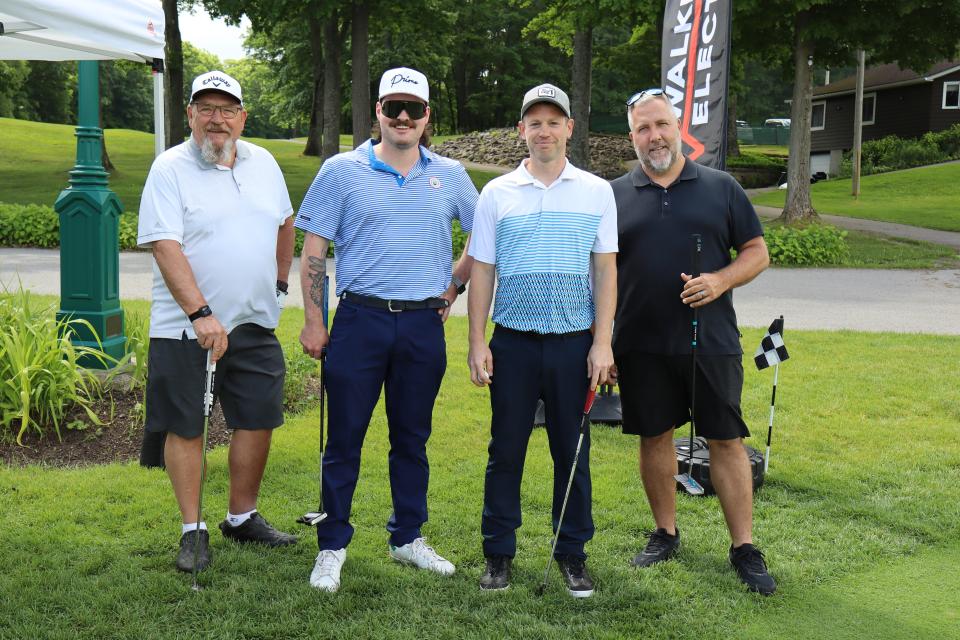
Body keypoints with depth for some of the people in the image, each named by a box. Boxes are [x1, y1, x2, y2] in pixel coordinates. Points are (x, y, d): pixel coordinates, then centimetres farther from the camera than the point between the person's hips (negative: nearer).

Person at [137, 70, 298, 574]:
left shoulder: (263, 163, 9)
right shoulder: (170, 169, -7)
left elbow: (285, 224, 24)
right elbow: (165, 247, -17)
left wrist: (278, 284, 18)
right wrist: (201, 314, -26)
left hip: (255, 325, 5)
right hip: (185, 328, -5)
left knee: (258, 421, 9)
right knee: (185, 428, 3)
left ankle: (242, 518, 26)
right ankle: (193, 531, 15)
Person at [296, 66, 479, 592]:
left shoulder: (449, 175, 8)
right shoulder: (343, 170, 1)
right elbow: (314, 252, 1)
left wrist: (453, 286, 10)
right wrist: (313, 321, -3)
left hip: (424, 326, 2)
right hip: (360, 320, -2)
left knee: (412, 438, 12)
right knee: (345, 437, 2)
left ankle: (408, 537, 26)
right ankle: (332, 546, 14)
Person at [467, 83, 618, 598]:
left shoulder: (597, 192, 5)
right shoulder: (497, 193, 5)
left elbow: (606, 270, 4)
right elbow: (481, 271, 6)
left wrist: (602, 342, -4)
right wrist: (477, 342, 0)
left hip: (575, 342, 0)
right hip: (513, 342, 0)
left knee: (572, 453, 7)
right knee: (505, 450, 6)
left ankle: (572, 554, 21)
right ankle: (498, 553, 18)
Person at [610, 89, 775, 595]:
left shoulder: (720, 187, 5)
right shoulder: (615, 195, 6)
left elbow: (757, 252, 6)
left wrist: (719, 281, -13)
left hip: (711, 340, -1)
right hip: (641, 344, 1)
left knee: (727, 440, 1)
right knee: (654, 436, 10)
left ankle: (744, 547, 11)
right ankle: (665, 533, 27)